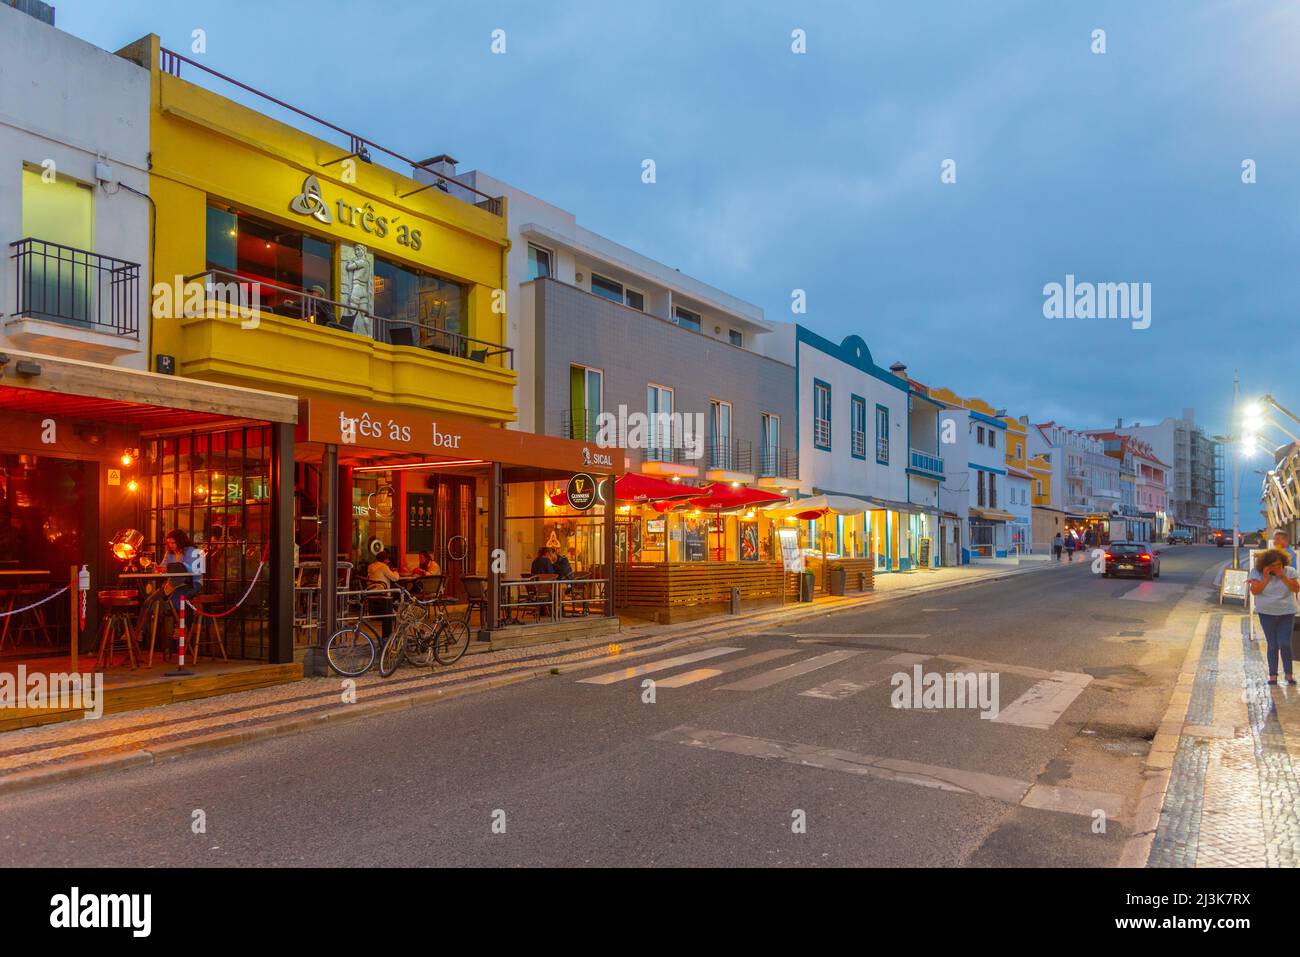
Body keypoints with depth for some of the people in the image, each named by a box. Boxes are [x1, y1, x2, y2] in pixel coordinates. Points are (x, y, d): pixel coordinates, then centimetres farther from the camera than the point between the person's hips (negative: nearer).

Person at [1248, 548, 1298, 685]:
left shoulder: (1289, 571, -2)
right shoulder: (1257, 572, -6)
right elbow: (1254, 591, -15)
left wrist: (1282, 576, -20)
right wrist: (1266, 577, -20)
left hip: (1287, 613, 0)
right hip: (1266, 613, 0)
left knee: (1285, 644, -6)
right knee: (1272, 645, 3)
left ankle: (1289, 673, 12)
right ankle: (1272, 674, 14)